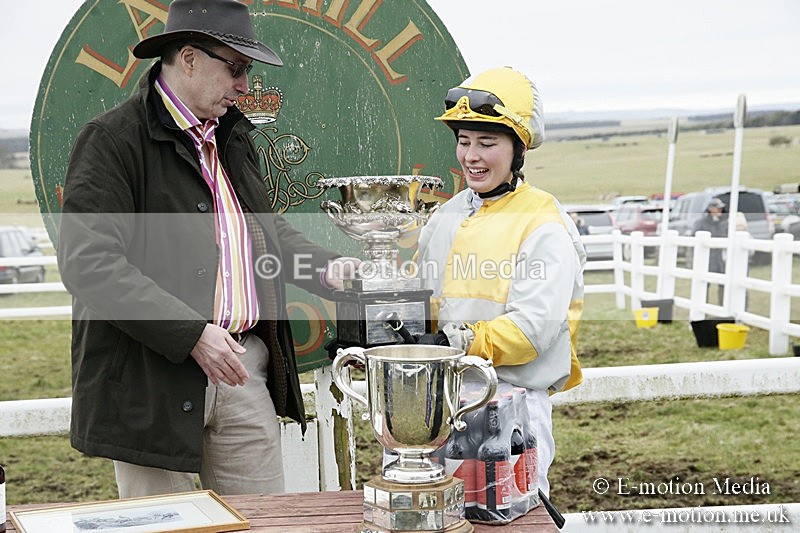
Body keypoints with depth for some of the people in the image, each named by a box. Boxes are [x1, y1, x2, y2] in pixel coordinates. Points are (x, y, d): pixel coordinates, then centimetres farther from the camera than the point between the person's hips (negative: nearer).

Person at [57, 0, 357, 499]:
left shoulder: (232, 136, 16)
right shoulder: (112, 138, -10)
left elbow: (266, 226, 27)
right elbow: (88, 262, -19)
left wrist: (325, 266, 7)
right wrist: (191, 333, -23)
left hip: (244, 366, 7)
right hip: (154, 376, -7)